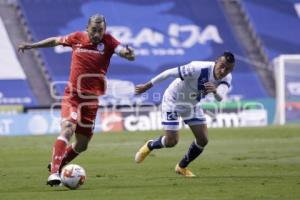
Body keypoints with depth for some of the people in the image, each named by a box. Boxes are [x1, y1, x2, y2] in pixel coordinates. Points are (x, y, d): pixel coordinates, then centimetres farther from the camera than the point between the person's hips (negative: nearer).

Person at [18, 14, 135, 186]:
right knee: (67, 129, -27)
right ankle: (54, 173, -32)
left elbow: (126, 53, -21)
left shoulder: (108, 41, -6)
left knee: (82, 145, 11)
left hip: (91, 100, 2)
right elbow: (55, 41, 15)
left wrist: (128, 53, -45)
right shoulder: (77, 38, -3)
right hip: (72, 96, -2)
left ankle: (58, 164, 37)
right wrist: (31, 45, 19)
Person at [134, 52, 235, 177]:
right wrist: (147, 86, -20)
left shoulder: (226, 78, -18)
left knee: (203, 140, -1)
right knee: (171, 141, -9)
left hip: (192, 104, 6)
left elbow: (220, 97, -37)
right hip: (173, 101, -6)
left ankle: (182, 167, 24)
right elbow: (170, 73, -27)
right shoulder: (198, 69, -36)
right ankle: (150, 146, 26)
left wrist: (215, 91, -62)